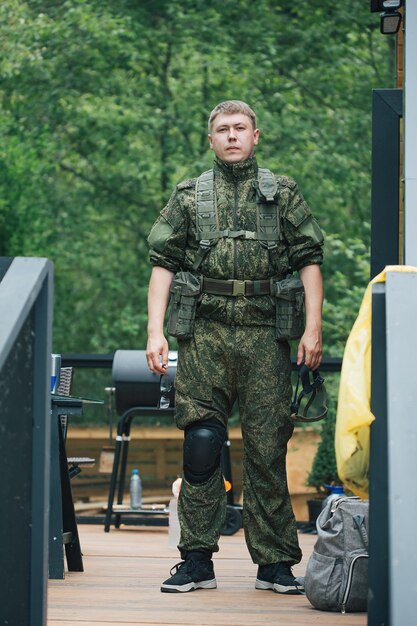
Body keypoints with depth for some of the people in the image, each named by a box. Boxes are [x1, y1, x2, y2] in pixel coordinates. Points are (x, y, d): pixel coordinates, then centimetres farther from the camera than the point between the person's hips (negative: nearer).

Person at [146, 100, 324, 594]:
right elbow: (163, 263, 8)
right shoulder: (189, 197, 12)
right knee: (201, 445, -4)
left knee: (267, 449, -1)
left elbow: (309, 261, 8)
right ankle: (196, 561, 1)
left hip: (265, 335, 0)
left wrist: (313, 328, -3)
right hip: (204, 334, 0)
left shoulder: (283, 194, 12)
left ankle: (275, 563, 6)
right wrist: (155, 331, -3)